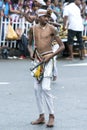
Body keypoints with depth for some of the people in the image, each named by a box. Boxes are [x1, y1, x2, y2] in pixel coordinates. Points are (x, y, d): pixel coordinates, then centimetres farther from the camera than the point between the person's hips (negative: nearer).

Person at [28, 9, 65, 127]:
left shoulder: (51, 29, -5)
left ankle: (52, 116, -3)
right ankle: (41, 116, 15)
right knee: (37, 88, 5)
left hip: (47, 59, -5)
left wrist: (50, 56, -14)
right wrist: (31, 52, -1)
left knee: (45, 88, -14)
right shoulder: (33, 29, 7)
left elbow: (62, 46, -4)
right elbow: (29, 44, 20)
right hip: (37, 59, 5)